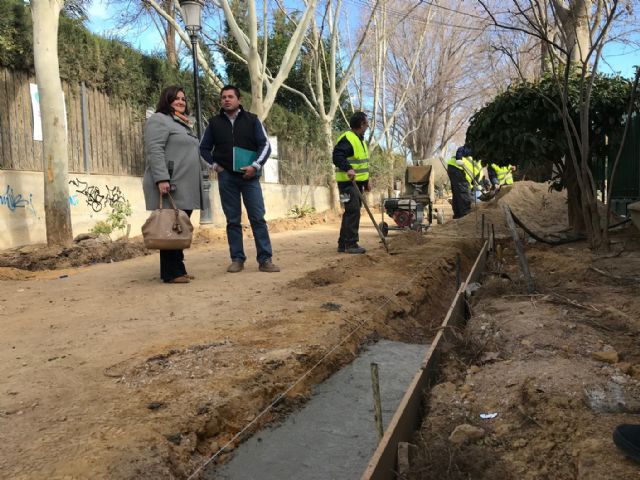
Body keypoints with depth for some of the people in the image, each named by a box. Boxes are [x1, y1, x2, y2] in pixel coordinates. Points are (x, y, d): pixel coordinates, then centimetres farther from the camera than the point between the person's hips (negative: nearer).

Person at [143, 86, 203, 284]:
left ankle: (177, 269, 14)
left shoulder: (182, 124, 26)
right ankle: (171, 273, -4)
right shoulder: (159, 120, -4)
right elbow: (154, 151, -16)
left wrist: (196, 185, 24)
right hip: (170, 187, -9)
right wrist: (162, 179, -26)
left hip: (184, 188, 9)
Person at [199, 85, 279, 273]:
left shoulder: (252, 120, 4)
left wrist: (255, 166, -13)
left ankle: (265, 260, 0)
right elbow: (204, 148, 17)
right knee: (233, 220, 4)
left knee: (258, 218, -4)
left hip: (249, 176, -1)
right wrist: (214, 165, 2)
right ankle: (237, 259, 10)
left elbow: (265, 145, 0)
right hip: (226, 177, 1)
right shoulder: (214, 122, 9)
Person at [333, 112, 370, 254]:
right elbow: (337, 156, -24)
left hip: (357, 182, 10)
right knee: (353, 212, -12)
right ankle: (351, 244, -7)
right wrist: (348, 168, -39)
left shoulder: (360, 140, 20)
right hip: (348, 182, -10)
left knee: (350, 213, 11)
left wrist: (366, 182, 23)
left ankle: (343, 244, 16)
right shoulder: (347, 138, -13)